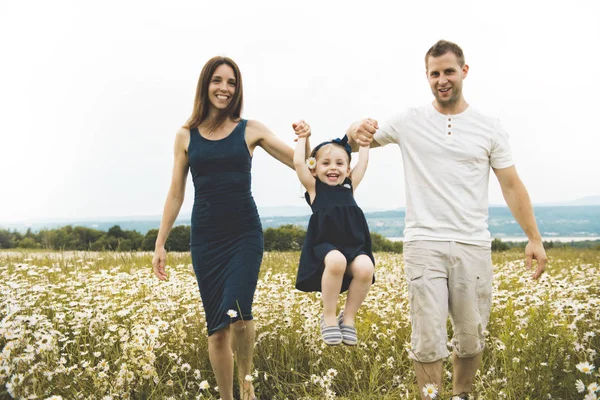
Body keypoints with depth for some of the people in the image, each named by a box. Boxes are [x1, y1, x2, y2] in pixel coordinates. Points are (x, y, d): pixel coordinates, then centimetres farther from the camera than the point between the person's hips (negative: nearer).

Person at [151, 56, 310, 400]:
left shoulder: (251, 130, 2)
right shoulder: (186, 136, 5)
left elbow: (301, 165, 3)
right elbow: (175, 194, 9)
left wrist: (305, 141, -17)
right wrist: (160, 243, 7)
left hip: (245, 233, -2)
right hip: (205, 239, 2)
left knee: (237, 314, -21)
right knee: (216, 328, 5)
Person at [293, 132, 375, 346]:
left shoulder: (349, 186, 19)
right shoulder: (314, 187, 9)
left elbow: (363, 161, 21)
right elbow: (298, 162, -1)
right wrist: (303, 137, 12)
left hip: (353, 247, 4)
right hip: (325, 246, -4)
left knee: (365, 268, -30)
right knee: (336, 261, -38)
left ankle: (348, 318, -5)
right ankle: (329, 318, -15)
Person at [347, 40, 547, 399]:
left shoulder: (490, 128, 5)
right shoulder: (409, 123, 4)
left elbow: (512, 186, 7)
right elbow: (360, 138, 11)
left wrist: (535, 238, 2)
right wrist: (357, 131, -14)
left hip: (473, 247, 1)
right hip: (424, 245, -1)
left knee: (471, 338, 9)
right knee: (428, 339, -4)